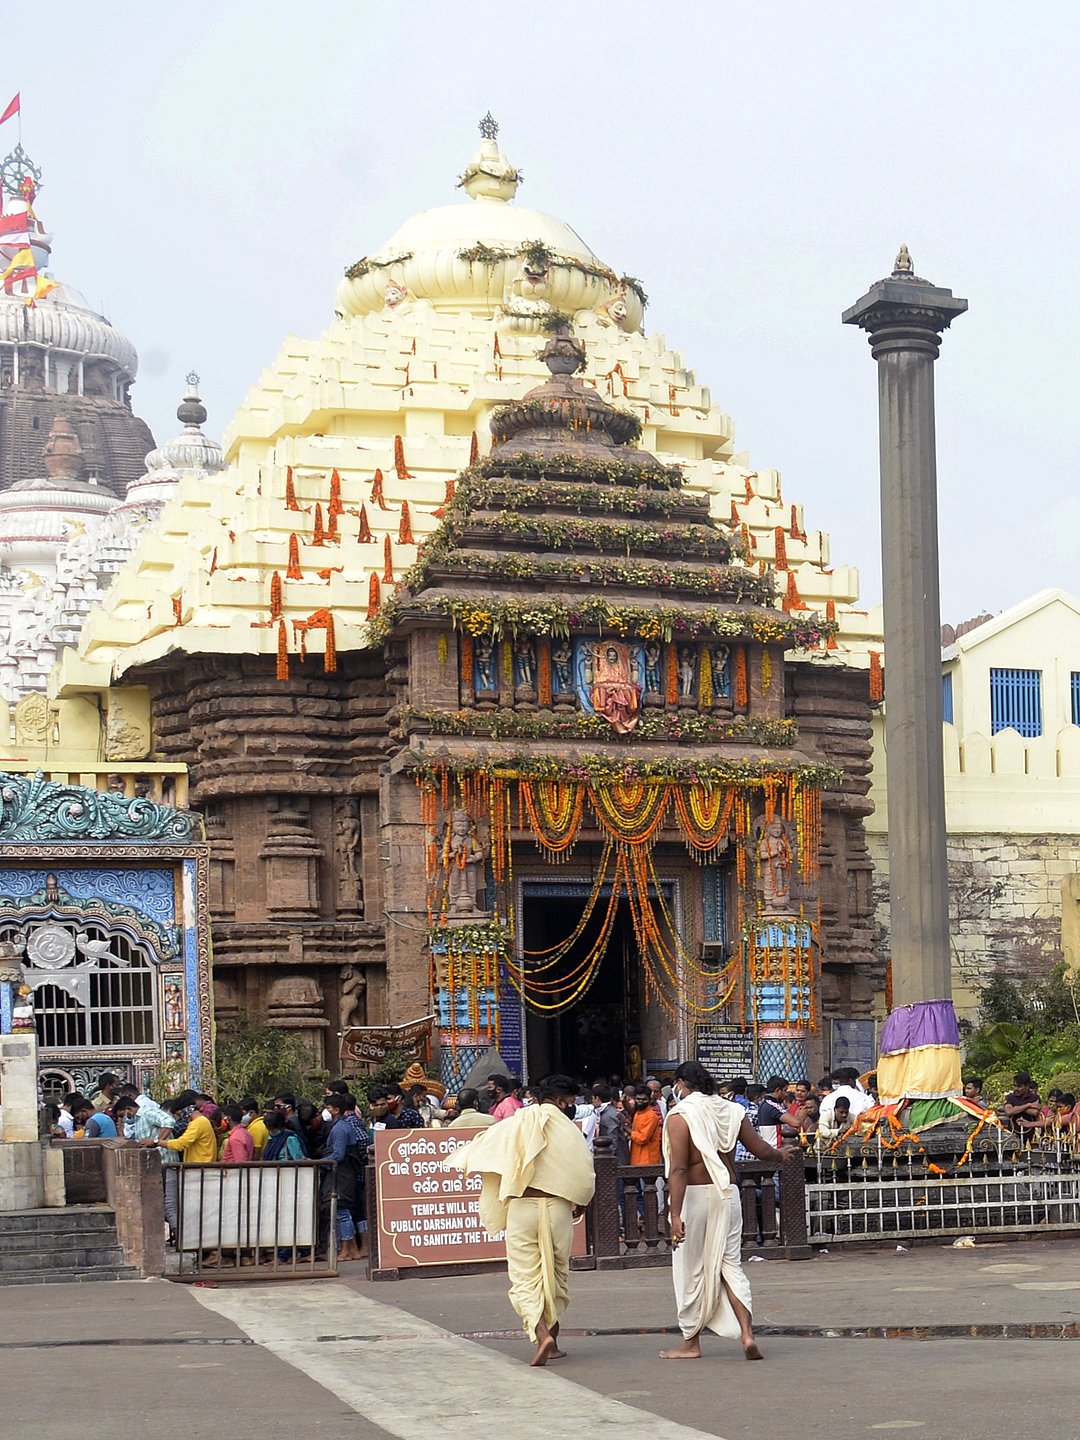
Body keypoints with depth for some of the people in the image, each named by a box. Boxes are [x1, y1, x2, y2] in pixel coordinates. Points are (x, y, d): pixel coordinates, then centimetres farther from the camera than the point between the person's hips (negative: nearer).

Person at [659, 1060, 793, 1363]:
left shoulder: (680, 1115, -11)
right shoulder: (730, 1111, 5)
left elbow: (678, 1169, -18)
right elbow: (760, 1149, 13)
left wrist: (676, 1215, -21)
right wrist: (781, 1155, 36)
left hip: (695, 1195, -5)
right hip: (729, 1192, 5)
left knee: (692, 1270, 7)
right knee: (731, 1265, 9)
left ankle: (691, 1342, 17)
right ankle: (747, 1334, -6)